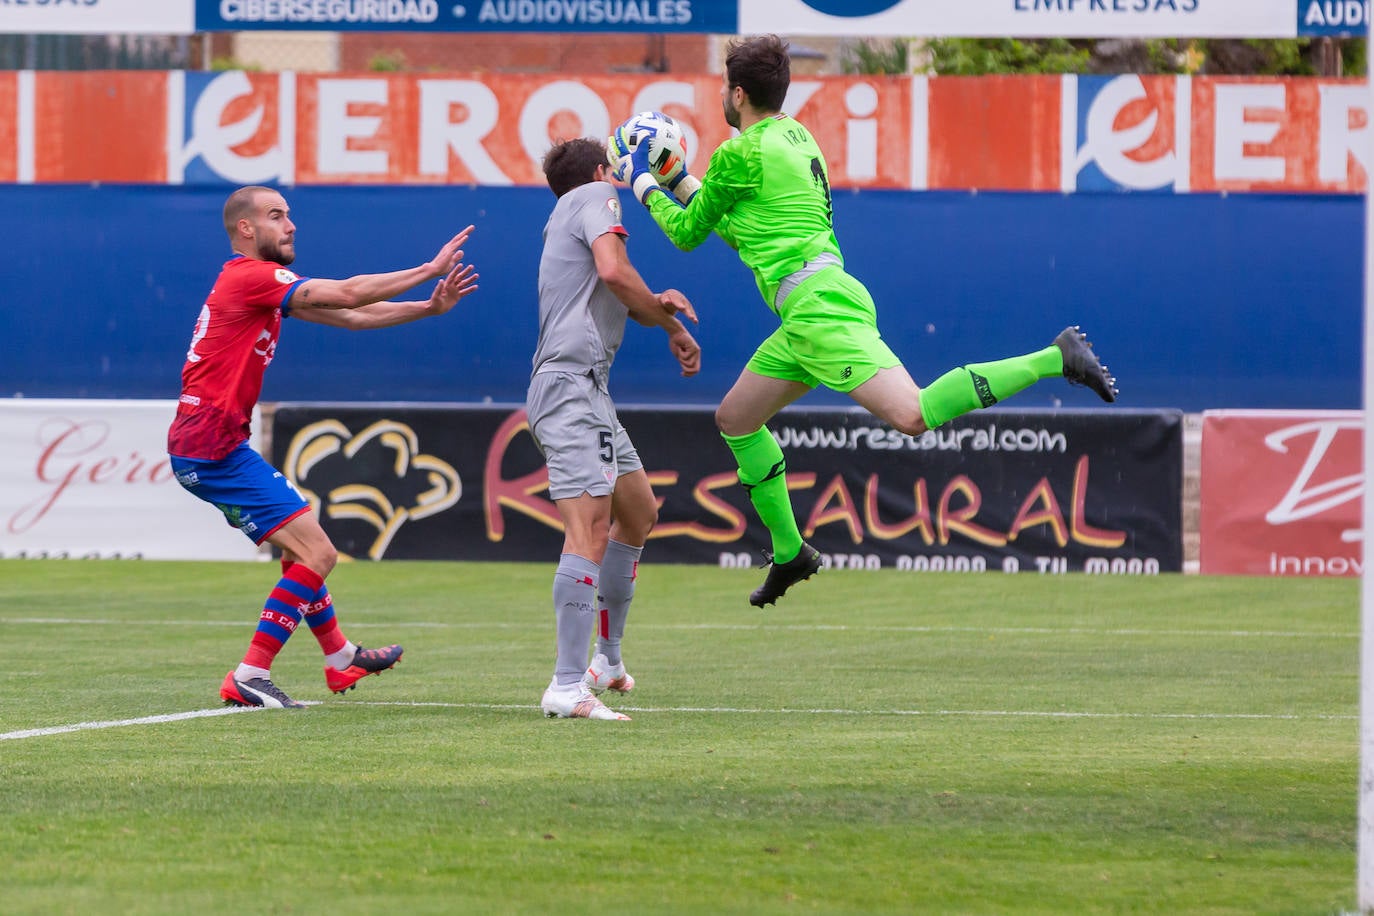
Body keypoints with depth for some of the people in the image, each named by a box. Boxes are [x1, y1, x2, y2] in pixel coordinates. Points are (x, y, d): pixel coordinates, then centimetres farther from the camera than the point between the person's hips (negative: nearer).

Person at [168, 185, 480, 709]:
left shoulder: (266, 284, 18)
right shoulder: (250, 277, -13)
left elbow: (350, 316, 19)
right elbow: (346, 295, -16)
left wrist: (429, 307, 10)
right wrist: (430, 270, -9)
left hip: (209, 446, 11)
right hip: (213, 445, -11)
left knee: (299, 548, 25)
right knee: (317, 553, -11)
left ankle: (340, 658, 41)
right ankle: (249, 679, -11)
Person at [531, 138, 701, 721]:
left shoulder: (567, 216, 26)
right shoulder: (596, 196, 0)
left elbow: (610, 300, 27)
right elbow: (613, 272, -17)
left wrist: (655, 304, 6)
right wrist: (674, 328, -6)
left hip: (588, 392, 10)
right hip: (571, 384, -10)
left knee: (639, 514, 24)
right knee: (590, 533, -20)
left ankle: (607, 659, 33)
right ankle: (568, 688, -29)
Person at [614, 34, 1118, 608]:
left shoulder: (740, 155, -7)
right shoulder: (794, 136, 21)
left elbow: (687, 233, 5)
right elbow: (744, 231, 31)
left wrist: (644, 185, 21)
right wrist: (678, 180, 35)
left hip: (818, 308, -10)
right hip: (809, 313, 10)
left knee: (911, 415, -25)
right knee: (735, 419, 19)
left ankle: (1055, 359, -29)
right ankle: (789, 552, 23)